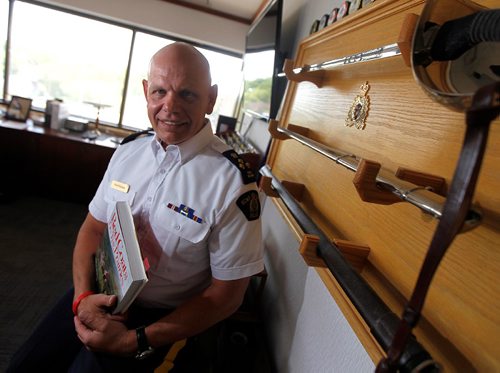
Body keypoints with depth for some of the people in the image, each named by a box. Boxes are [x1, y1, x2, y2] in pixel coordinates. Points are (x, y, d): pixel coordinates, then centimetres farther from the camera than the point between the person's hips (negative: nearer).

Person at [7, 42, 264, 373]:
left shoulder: (234, 182, -23)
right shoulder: (128, 152, -3)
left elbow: (227, 294, -17)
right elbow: (93, 227, 6)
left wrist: (135, 342, -18)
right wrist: (83, 296, -11)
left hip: (158, 317, -4)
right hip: (97, 294, 5)